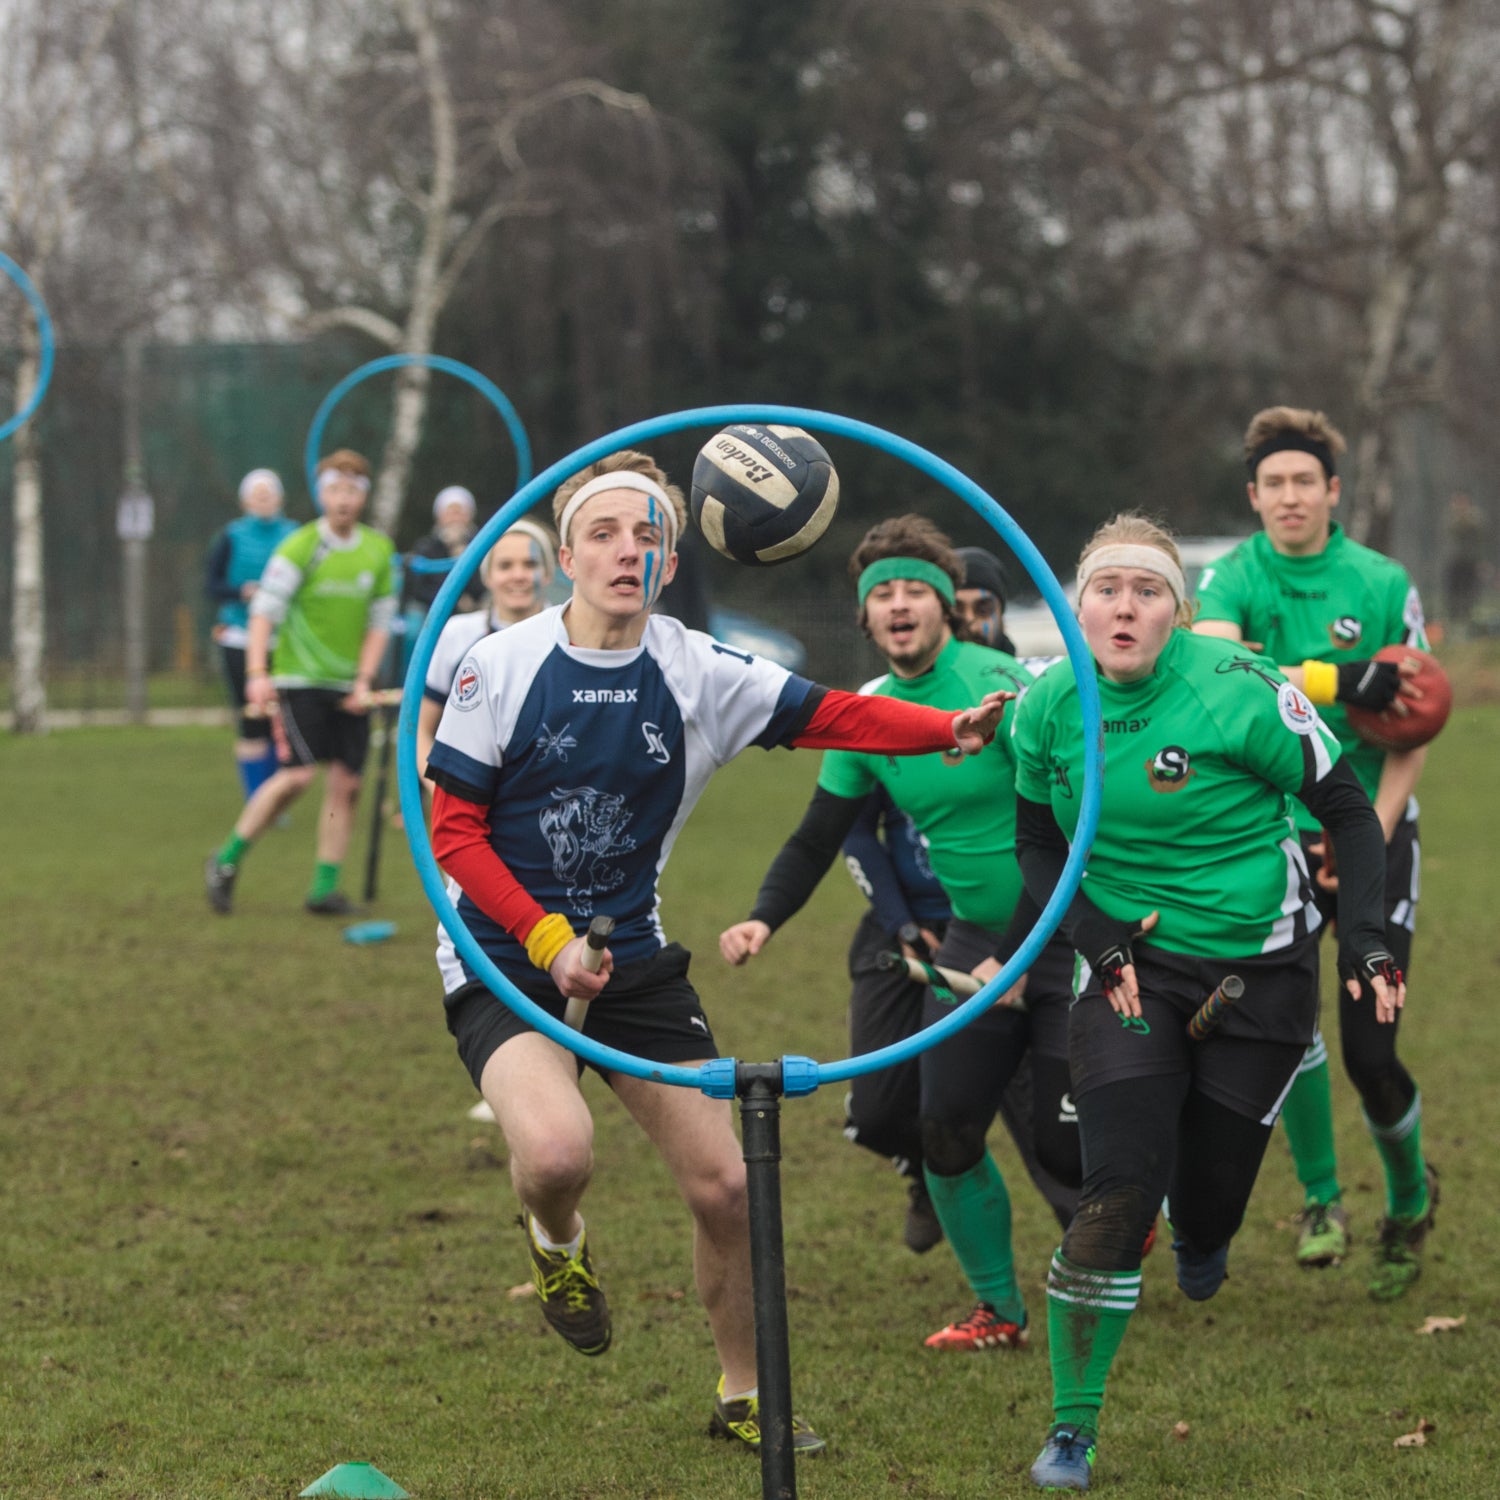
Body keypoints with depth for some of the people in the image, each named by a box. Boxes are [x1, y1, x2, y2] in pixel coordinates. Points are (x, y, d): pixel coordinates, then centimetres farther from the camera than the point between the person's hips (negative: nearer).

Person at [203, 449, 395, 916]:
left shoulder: (379, 551, 6)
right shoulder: (299, 548, -8)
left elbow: (379, 623, 11)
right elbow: (263, 612, -12)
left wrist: (364, 681, -1)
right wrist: (257, 674, -22)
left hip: (349, 686, 5)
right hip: (299, 679, -5)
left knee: (346, 782, -1)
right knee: (299, 773, -16)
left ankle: (324, 888, 7)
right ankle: (226, 861, 0)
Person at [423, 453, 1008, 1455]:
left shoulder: (697, 673, -3)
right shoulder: (501, 668, -11)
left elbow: (830, 716, -4)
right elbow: (454, 829, -9)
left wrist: (952, 730, -22)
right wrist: (549, 941, -19)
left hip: (634, 956, 4)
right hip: (503, 959, -4)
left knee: (723, 1185, 2)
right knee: (558, 1151, -31)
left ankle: (745, 1395, 25)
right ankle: (557, 1240, 8)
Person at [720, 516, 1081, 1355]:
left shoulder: (1001, 687, -17)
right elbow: (818, 840, 8)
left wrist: (1013, 957, -23)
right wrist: (764, 919, -10)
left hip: (1060, 936, -5)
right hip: (973, 942, 6)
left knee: (1066, 1148, -5)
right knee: (946, 1135, -3)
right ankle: (1001, 1311, 14)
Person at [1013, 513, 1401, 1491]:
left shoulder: (1240, 693, -18)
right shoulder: (1050, 709, -8)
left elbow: (1346, 805, -7)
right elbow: (1038, 841, 8)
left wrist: (1364, 935, -15)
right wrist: (1097, 941, -6)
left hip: (1259, 971, -1)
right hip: (1132, 962, 1)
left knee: (1209, 1201, 5)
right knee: (1118, 1191, -15)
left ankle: (1198, 1234, 48)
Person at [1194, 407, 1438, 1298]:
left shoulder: (1384, 584, -2)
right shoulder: (1233, 580, -2)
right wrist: (1338, 681, -34)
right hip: (1275, 832, 1)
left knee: (1369, 1049, -5)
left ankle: (1411, 1195, 24)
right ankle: (1321, 1199, 0)